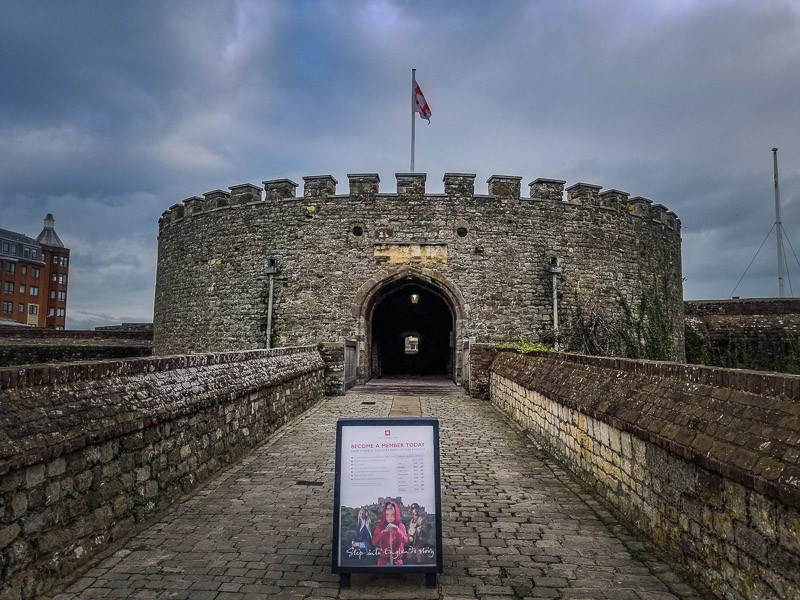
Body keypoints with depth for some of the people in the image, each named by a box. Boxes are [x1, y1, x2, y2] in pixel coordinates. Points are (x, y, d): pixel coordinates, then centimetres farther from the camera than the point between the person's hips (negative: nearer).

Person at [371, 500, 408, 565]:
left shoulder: (400, 526, 1)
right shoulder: (380, 526, 2)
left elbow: (405, 540, -11)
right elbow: (374, 542, -6)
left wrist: (396, 529, -21)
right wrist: (384, 531, -16)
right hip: (383, 560, 0)